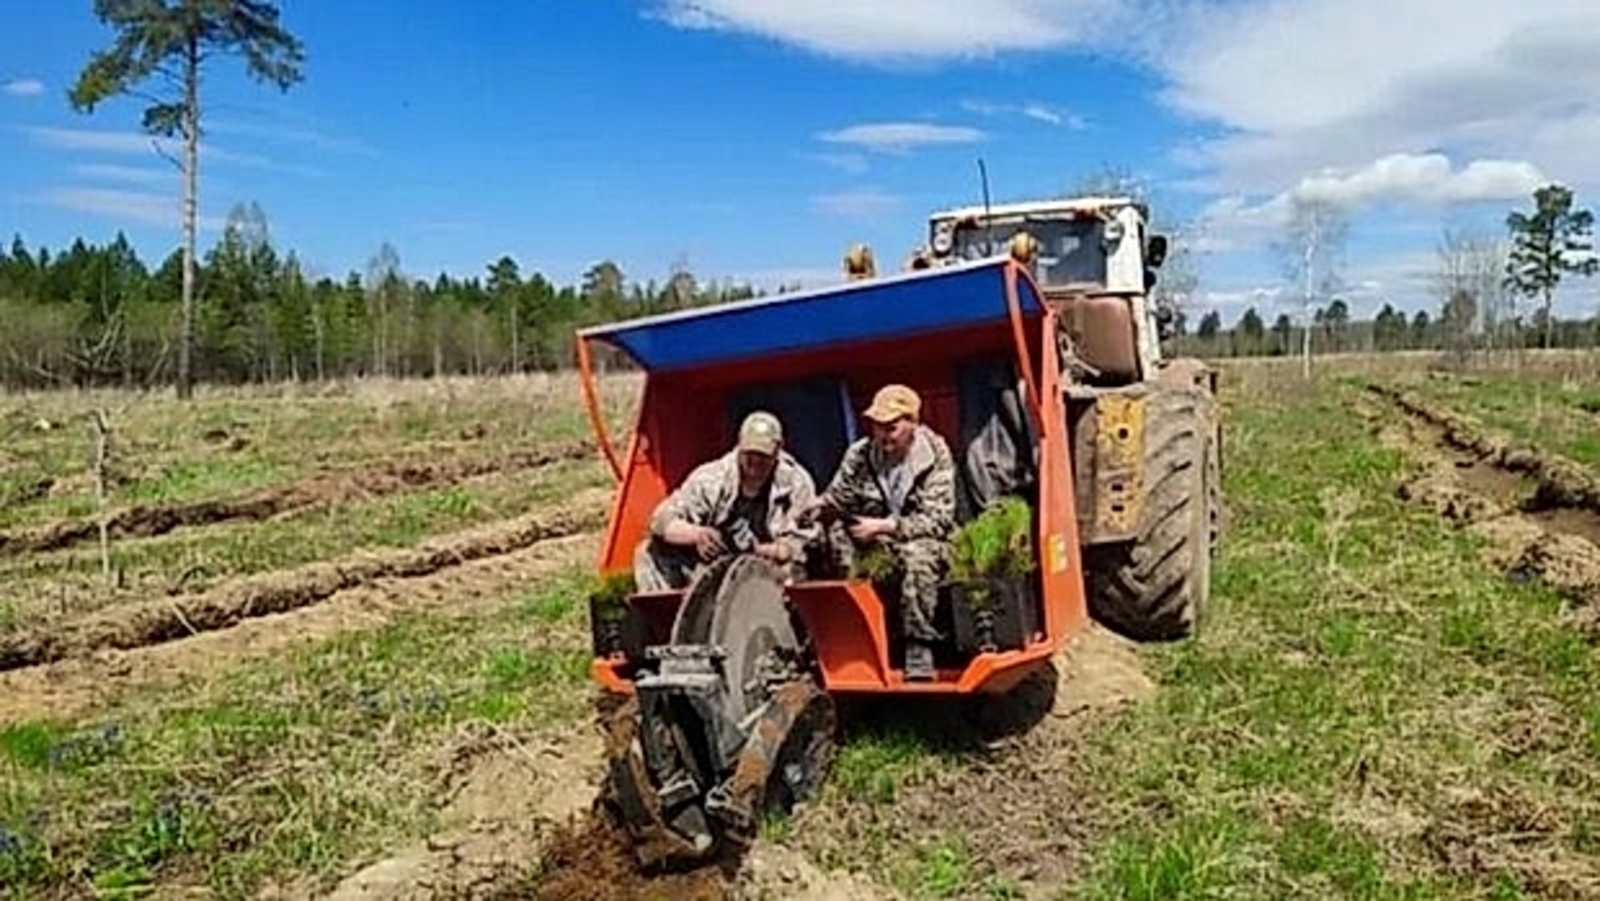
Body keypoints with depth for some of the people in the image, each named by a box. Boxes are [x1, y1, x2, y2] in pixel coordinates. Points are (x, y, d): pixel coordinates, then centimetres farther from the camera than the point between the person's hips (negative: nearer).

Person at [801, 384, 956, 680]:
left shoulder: (935, 455, -9)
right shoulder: (860, 454, 0)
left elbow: (937, 520, -15)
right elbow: (838, 497, 5)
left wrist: (884, 526, -25)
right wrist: (819, 507, -20)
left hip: (925, 541, -4)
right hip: (873, 545, 5)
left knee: (916, 556, -38)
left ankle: (919, 650, -30)